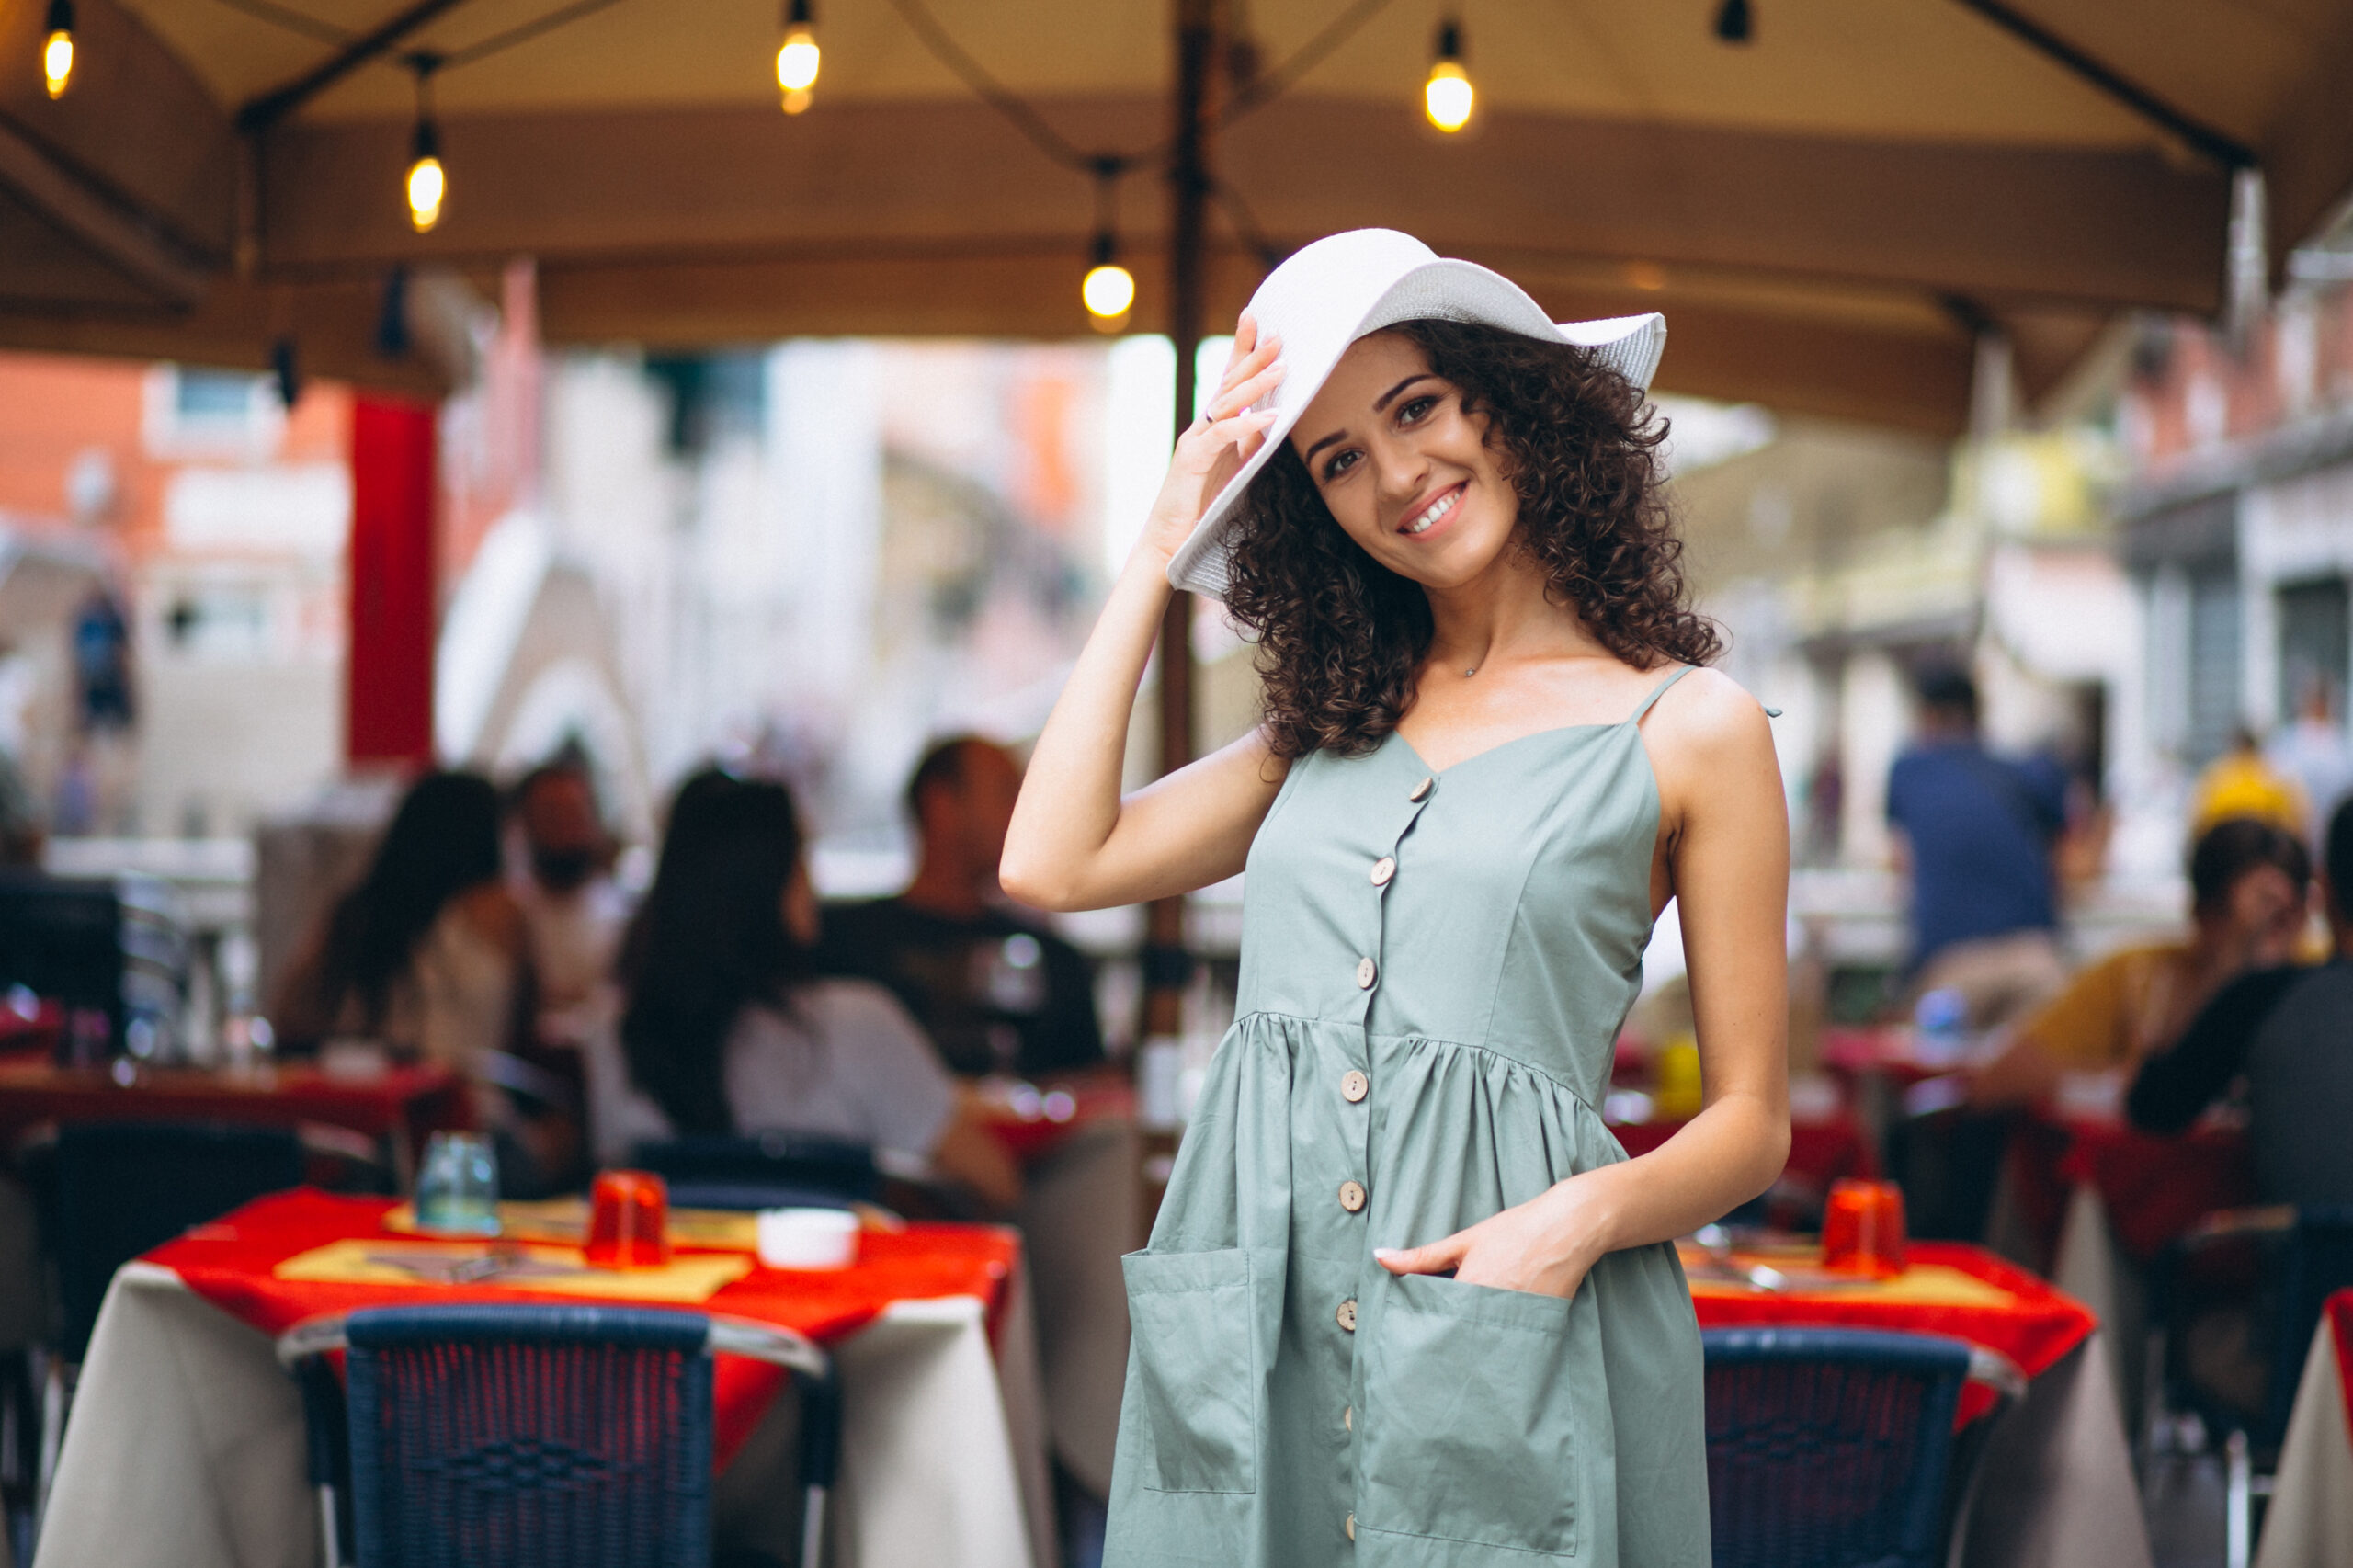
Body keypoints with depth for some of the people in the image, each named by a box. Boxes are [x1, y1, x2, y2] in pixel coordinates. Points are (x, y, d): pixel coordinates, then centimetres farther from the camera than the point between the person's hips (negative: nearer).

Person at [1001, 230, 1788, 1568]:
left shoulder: (1688, 728, 2)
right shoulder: (1335, 719, 16)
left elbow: (1752, 1126, 3)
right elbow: (1052, 865, 4)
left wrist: (1587, 1212, -18)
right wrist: (1162, 549, 10)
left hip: (1508, 1329, -4)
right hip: (1255, 1329, 4)